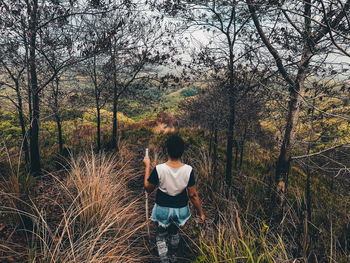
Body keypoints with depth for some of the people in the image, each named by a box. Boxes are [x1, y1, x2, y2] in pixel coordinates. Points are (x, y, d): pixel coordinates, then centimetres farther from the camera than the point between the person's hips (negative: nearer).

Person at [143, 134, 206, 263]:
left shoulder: (159, 169, -26)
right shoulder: (188, 170, -22)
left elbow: (148, 188, -9)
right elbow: (193, 195, -14)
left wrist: (147, 167, -2)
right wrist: (201, 212, 0)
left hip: (163, 209, -2)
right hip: (180, 209, 3)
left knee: (161, 235, 24)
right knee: (174, 232, 31)